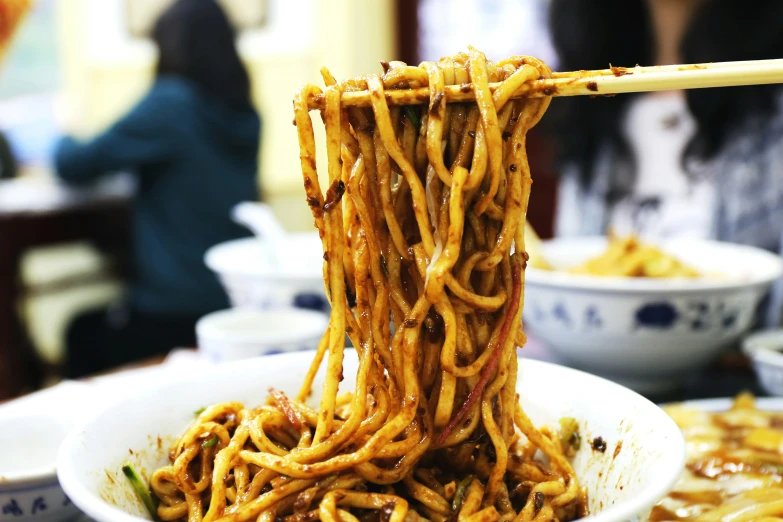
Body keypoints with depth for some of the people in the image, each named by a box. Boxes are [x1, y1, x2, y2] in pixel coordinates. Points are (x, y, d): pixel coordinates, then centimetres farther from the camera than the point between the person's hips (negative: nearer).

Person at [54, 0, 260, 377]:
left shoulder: (170, 103, -17)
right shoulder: (244, 115, 3)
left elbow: (74, 166, -9)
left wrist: (66, 137, 12)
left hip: (176, 314, -6)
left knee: (83, 334, 22)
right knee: (96, 325, 29)